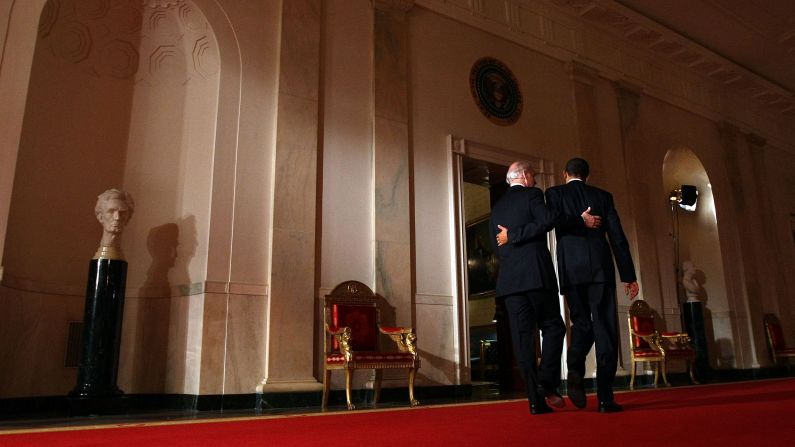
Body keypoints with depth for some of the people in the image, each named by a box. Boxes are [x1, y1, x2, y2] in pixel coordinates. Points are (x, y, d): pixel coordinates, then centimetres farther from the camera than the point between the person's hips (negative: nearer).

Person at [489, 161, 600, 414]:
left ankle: (535, 399, 2)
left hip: (509, 279, 5)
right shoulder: (531, 194, 3)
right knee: (552, 327, 5)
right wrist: (582, 220, -9)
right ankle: (547, 384, -9)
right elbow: (548, 220, -16)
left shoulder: (497, 208, 21)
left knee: (522, 336, 2)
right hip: (537, 274, -5)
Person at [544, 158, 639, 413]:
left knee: (581, 323, 13)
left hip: (571, 268, 0)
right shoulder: (603, 196, 15)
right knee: (604, 327, 1)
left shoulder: (554, 194, 11)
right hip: (600, 267, 0)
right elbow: (618, 238, 10)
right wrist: (629, 276, 10)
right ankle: (605, 396, -3)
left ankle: (574, 368, -14)